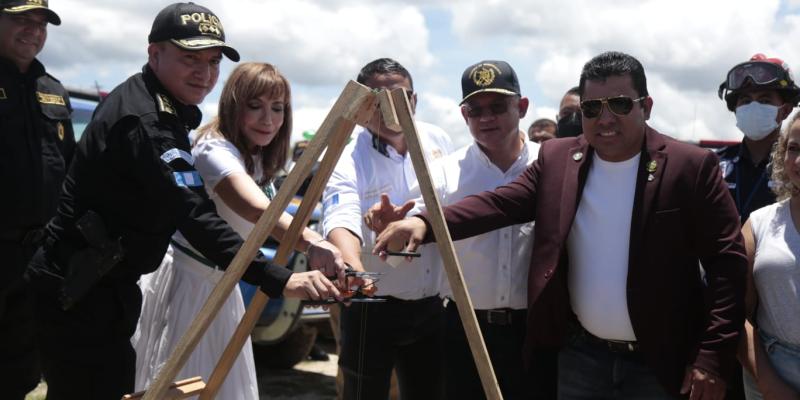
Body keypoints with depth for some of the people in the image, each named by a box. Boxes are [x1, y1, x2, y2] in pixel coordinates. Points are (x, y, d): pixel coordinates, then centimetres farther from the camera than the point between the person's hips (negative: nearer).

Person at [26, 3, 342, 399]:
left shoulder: (160, 107, 10)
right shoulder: (142, 120, -24)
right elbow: (195, 217, -33)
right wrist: (280, 281, -39)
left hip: (99, 282, 10)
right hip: (78, 292, -10)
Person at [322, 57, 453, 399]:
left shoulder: (438, 141, 1)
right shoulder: (346, 157, -16)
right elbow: (341, 221, -35)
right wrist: (353, 268, -53)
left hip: (432, 304, 5)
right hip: (372, 307, -4)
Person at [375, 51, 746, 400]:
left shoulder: (691, 167, -10)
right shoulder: (557, 158, 1)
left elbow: (726, 262, -10)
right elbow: (502, 202, -7)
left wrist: (713, 356, -15)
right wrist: (425, 222, -24)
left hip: (659, 363, -3)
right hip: (580, 354, 3)